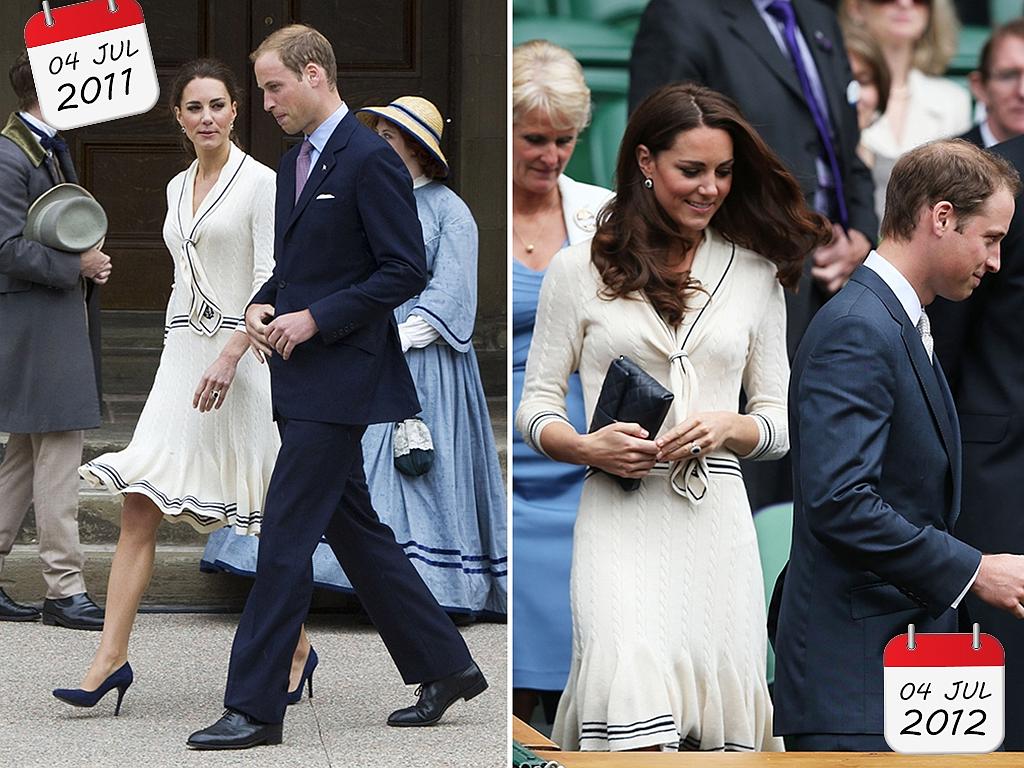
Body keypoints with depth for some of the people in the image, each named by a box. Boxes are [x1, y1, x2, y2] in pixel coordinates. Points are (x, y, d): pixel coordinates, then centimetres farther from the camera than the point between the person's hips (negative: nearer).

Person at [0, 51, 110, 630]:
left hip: (62, 323, 10)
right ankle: (65, 591, -4)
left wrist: (91, 259, 8)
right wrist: (76, 266, -14)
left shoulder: (54, 151, 17)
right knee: (60, 456, -8)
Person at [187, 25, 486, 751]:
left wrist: (314, 318, -19)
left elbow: (407, 272, -16)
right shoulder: (295, 165, 15)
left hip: (340, 379, -10)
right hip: (303, 379, 10)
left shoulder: (370, 160, -13)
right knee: (354, 528, 13)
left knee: (286, 538, -9)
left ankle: (255, 705, -7)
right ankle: (444, 665, 23)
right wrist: (262, 306, 3)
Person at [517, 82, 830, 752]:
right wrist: (586, 447, -11)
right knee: (632, 694, -23)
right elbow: (537, 406, 10)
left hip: (717, 516, 3)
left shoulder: (755, 274, 14)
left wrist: (726, 427, -7)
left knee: (724, 714, -4)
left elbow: (778, 421, 15)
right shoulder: (580, 269, 8)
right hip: (620, 515, -2)